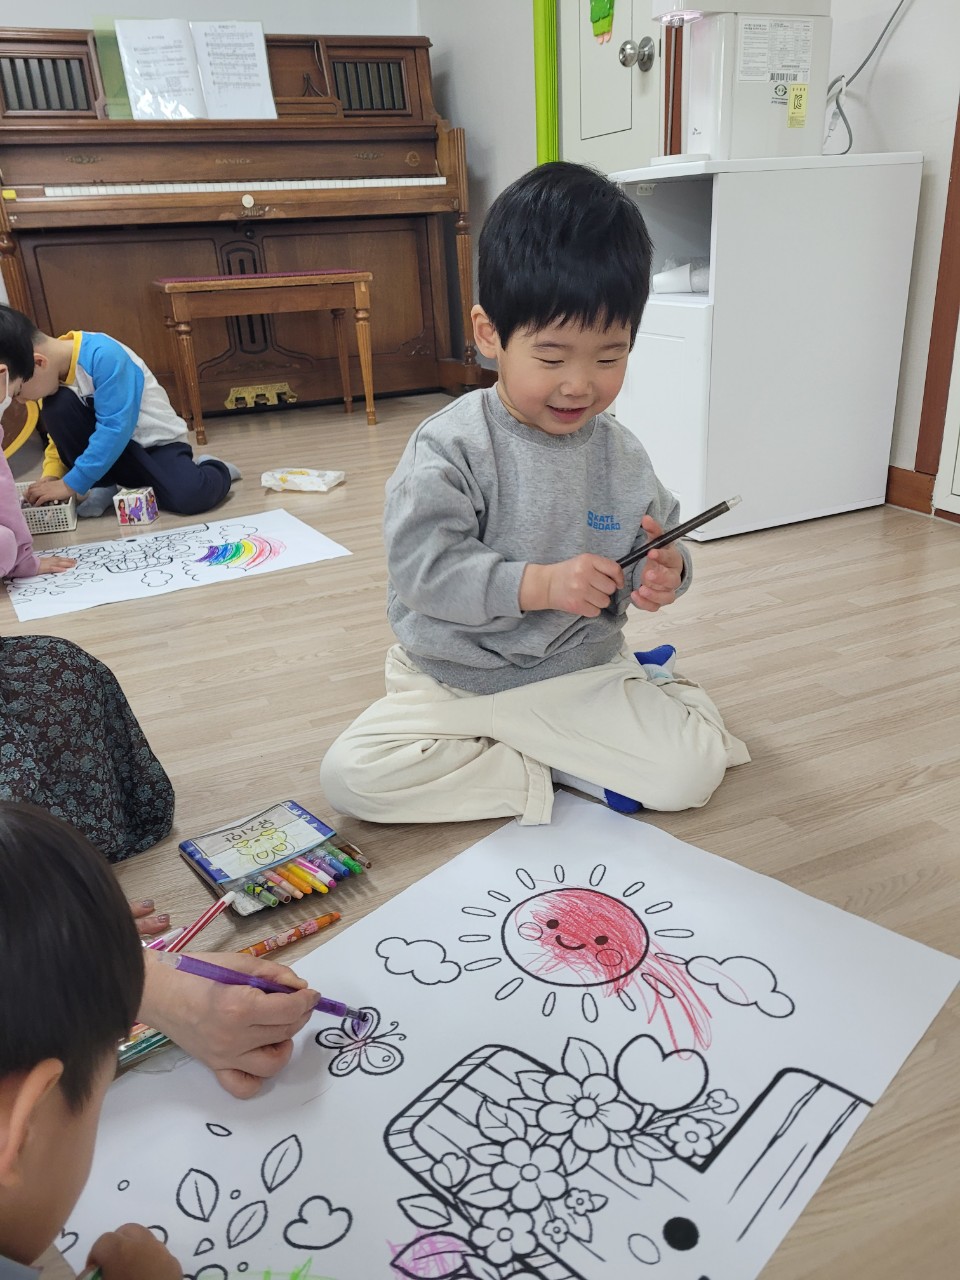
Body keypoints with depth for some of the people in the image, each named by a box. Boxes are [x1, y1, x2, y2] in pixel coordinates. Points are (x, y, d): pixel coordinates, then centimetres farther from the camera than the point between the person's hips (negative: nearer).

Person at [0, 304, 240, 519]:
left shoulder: (103, 356, -28)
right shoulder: (52, 370, -5)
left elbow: (116, 429, -31)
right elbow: (60, 431, 7)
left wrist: (70, 484, -28)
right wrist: (51, 475, -11)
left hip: (156, 442, -6)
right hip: (112, 449, 6)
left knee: (190, 497, -34)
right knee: (56, 406, -21)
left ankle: (212, 468, 2)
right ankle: (102, 487, -4)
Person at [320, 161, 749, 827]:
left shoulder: (620, 455, 0)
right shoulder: (450, 446, -14)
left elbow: (662, 544, 9)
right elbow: (422, 568, -21)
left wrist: (666, 571, -16)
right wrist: (538, 584, -29)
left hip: (582, 672, 1)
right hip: (452, 682, -1)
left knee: (694, 770, -15)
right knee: (352, 773, -18)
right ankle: (552, 776, -8)